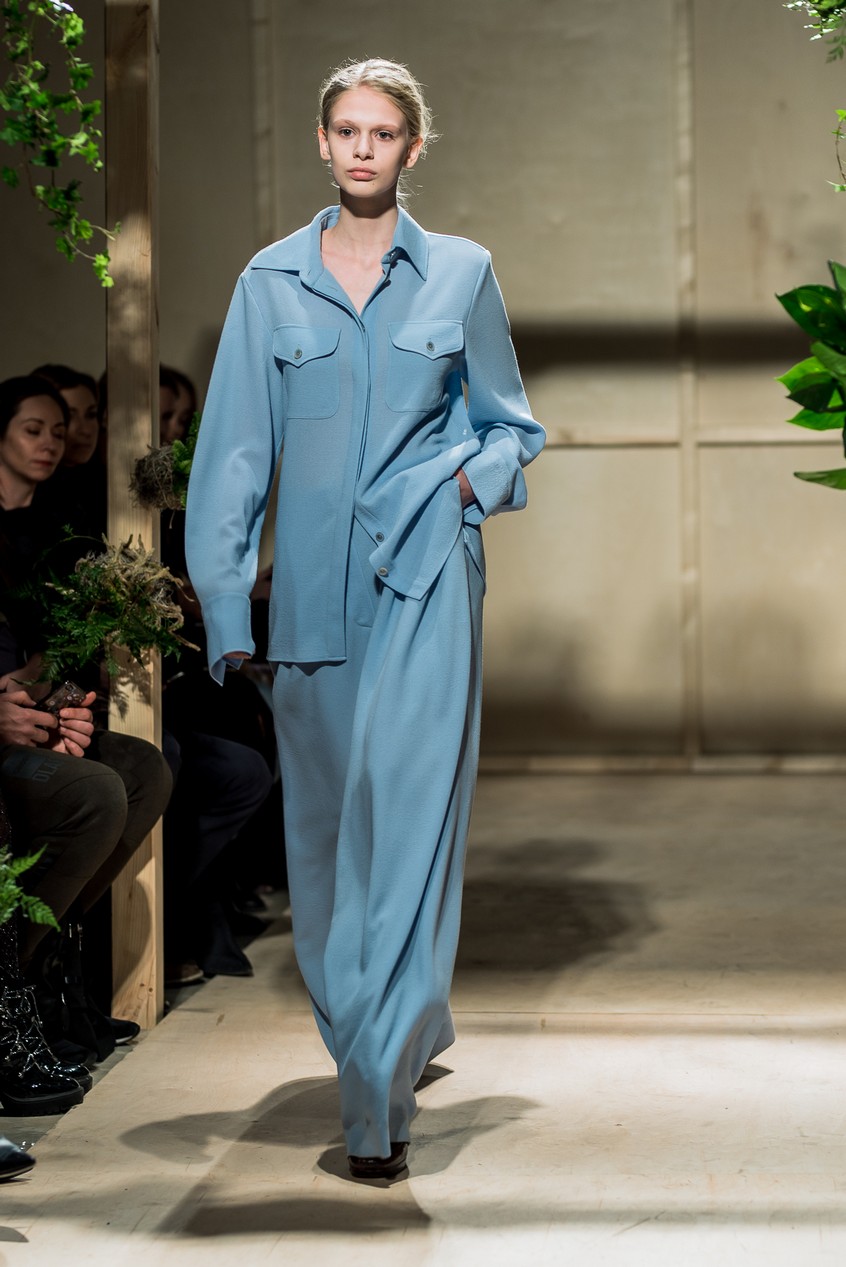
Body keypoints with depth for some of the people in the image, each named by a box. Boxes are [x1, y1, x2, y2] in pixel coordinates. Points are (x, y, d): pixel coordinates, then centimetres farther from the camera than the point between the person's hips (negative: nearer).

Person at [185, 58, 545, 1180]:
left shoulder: (461, 273, 6)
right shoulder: (272, 279, 8)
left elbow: (510, 422, 16)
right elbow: (236, 445, 6)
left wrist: (474, 477, -6)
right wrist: (226, 600, 0)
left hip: (425, 571, -3)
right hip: (315, 581, 3)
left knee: (404, 804, -13)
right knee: (326, 818, 9)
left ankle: (379, 1096, -14)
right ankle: (407, 1033, 29)